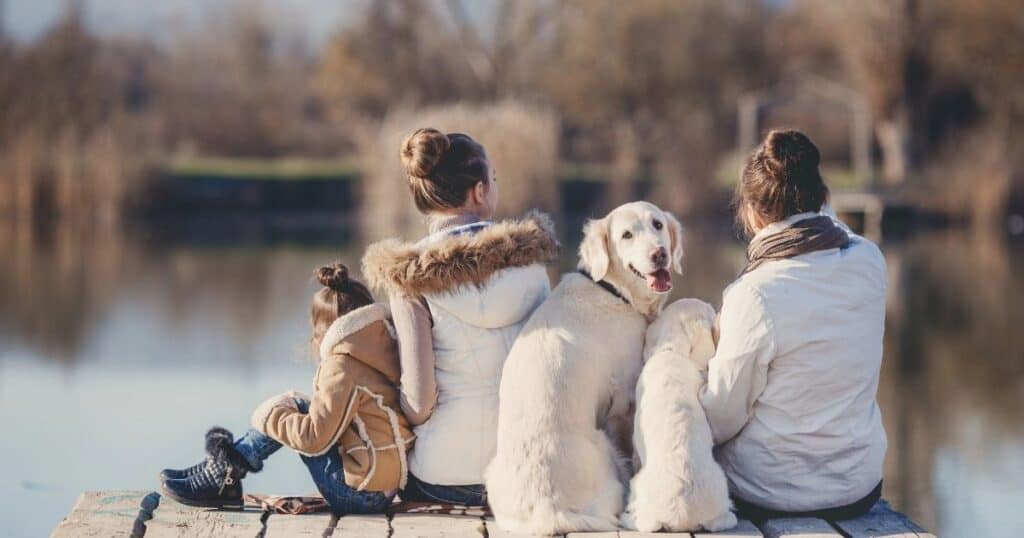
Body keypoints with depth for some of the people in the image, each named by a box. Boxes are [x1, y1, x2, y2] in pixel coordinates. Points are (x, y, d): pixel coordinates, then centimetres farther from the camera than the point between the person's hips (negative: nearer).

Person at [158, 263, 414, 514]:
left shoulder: (343, 366, -15)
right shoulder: (387, 352, 8)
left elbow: (314, 439, -17)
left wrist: (268, 417, -3)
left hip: (359, 494, -8)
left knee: (291, 406, 3)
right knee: (291, 409, 16)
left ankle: (222, 472, 6)